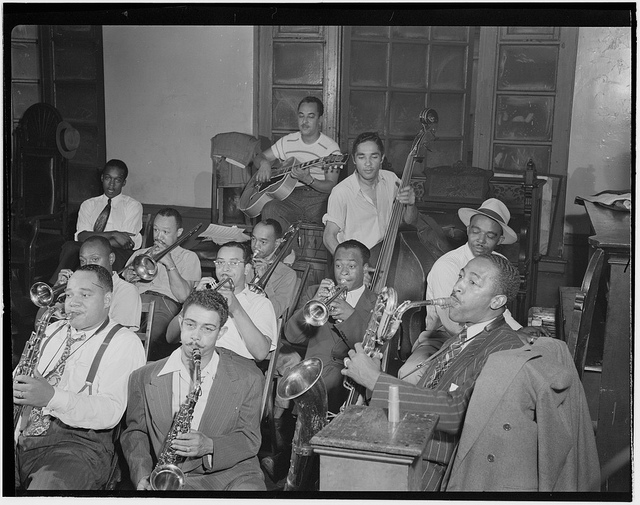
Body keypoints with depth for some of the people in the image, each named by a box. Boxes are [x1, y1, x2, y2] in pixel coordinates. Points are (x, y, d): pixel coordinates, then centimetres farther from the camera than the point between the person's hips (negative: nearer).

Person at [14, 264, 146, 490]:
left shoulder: (125, 342, -1)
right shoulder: (52, 331, 21)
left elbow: (111, 412, -13)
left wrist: (52, 396, -25)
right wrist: (18, 385, -1)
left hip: (79, 441, -5)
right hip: (22, 440, 5)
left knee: (49, 484, -34)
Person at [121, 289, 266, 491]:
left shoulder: (248, 379, 1)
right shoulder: (144, 378, 6)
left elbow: (250, 438, 1)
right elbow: (135, 432, 11)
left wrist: (209, 446, -18)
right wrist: (142, 474, -7)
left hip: (232, 472, -1)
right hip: (168, 478, 2)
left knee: (249, 486, -32)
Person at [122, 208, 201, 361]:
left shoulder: (188, 257, 20)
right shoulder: (140, 254, 33)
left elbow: (183, 296, 2)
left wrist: (169, 263, -2)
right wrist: (127, 279, -1)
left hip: (165, 304, -3)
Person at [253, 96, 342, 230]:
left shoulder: (331, 148, -1)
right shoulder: (288, 141, 13)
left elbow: (331, 186, -7)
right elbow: (258, 158, 20)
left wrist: (308, 180, -25)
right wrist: (264, 163, -5)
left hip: (318, 197, -2)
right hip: (291, 196, 2)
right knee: (270, 210, -30)